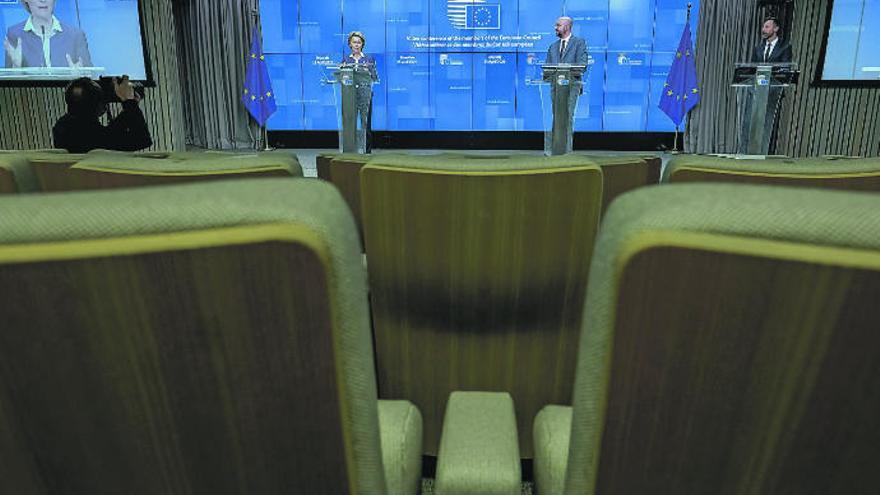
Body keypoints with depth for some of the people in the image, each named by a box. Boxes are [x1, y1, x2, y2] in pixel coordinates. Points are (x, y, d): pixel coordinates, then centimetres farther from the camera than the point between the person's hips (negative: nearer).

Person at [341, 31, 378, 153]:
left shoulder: (369, 59, 9)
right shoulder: (345, 59, 14)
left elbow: (375, 78, 5)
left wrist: (368, 71, -13)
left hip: (365, 94, -1)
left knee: (365, 123, -4)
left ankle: (366, 149, 1)